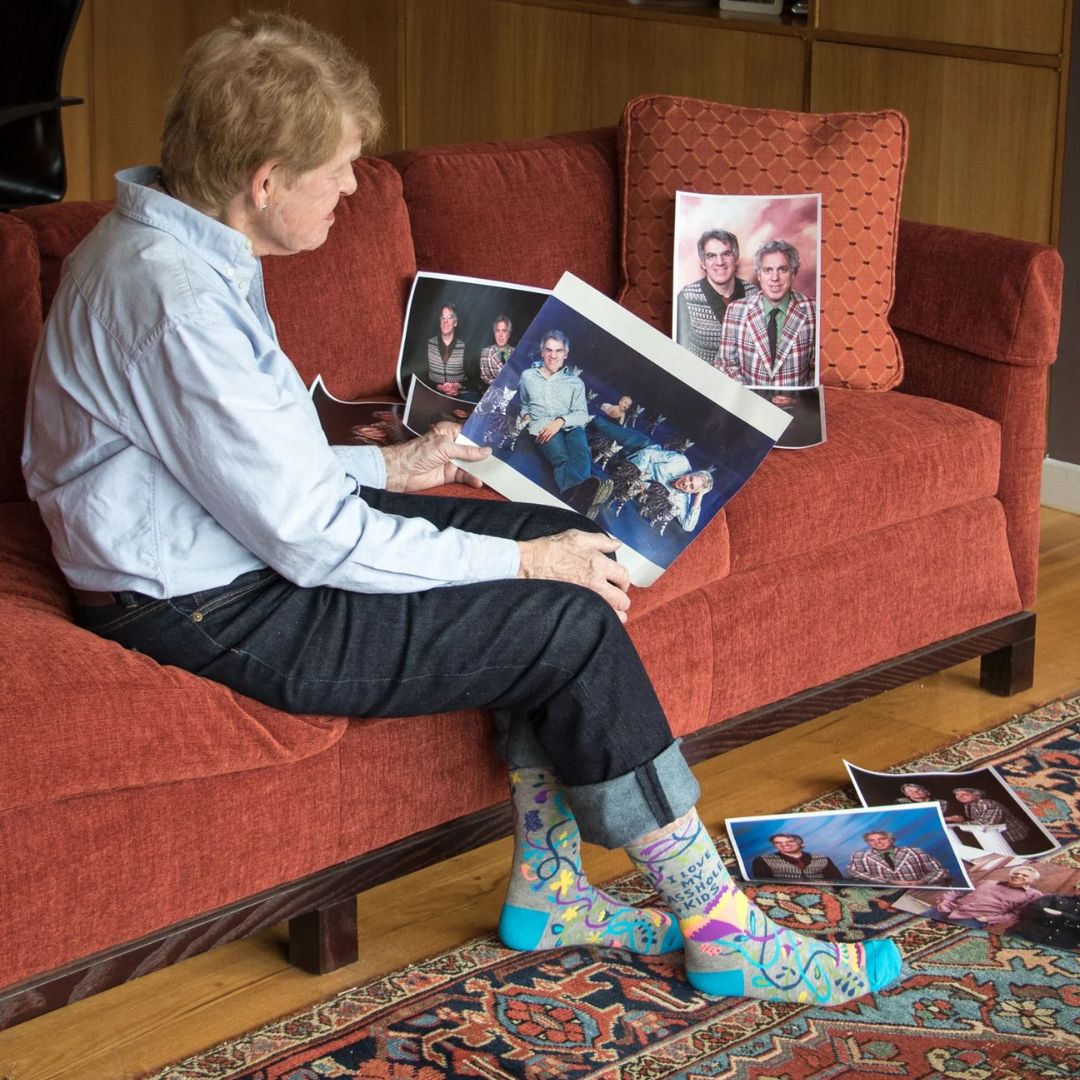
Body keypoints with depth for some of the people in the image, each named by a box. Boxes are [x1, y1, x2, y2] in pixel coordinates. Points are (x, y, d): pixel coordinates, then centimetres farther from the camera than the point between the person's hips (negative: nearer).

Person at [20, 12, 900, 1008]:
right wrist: (520, 561, -17)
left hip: (241, 548, 10)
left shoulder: (167, 243, 5)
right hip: (211, 615, -10)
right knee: (572, 622, -12)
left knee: (554, 539, 6)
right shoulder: (175, 301, -27)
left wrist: (389, 467, 15)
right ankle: (721, 934, 1)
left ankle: (545, 889, 11)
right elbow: (314, 541, -25)